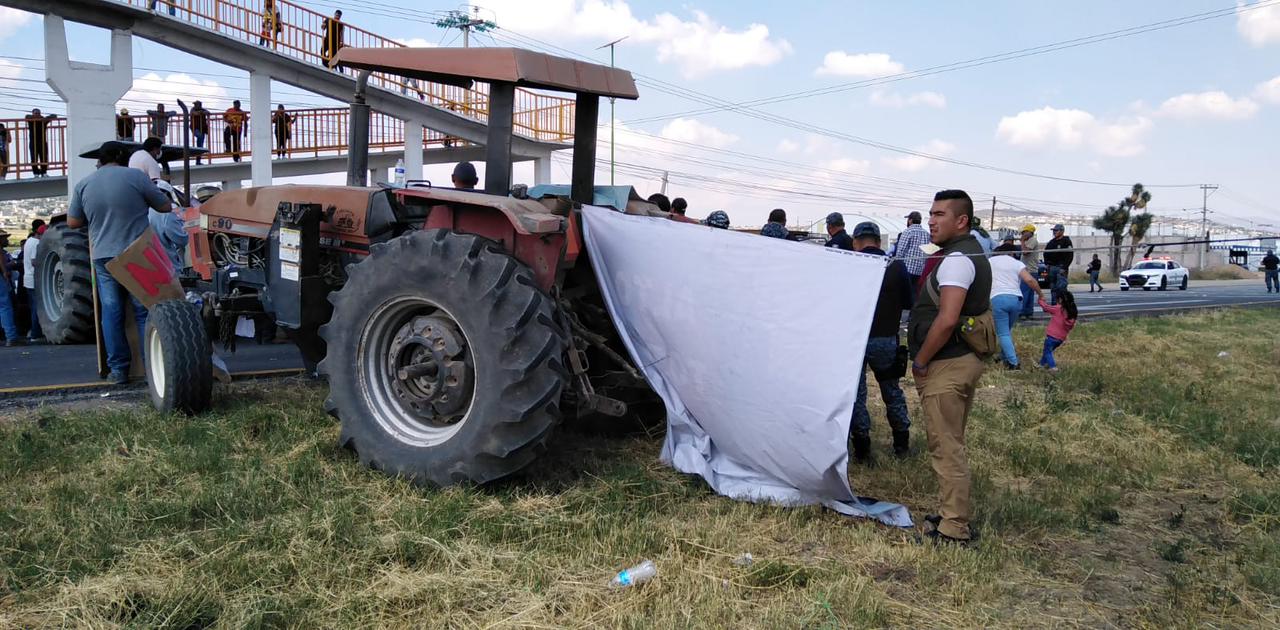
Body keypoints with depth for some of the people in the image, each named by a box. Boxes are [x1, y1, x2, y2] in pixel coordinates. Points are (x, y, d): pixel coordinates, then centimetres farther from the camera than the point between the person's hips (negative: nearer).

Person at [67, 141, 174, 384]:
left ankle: (118, 369, 7)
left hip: (104, 257, 3)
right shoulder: (135, 176, -4)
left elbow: (72, 222, 12)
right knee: (144, 311, 2)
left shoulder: (83, 185, 6)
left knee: (111, 312, 7)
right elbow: (165, 207, 4)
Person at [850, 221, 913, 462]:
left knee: (856, 393, 8)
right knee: (892, 389, 19)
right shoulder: (897, 267, -4)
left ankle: (862, 449, 12)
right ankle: (902, 444, 28)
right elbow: (909, 303, 6)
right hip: (886, 340, 3)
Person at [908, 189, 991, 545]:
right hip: (966, 359, 11)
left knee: (945, 447, -4)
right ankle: (957, 513, 30)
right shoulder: (974, 254, 15)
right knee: (952, 444, 19)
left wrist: (920, 361, -16)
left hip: (946, 366, -11)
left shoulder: (955, 260, -18)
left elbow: (947, 319, -28)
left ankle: (953, 529, 2)